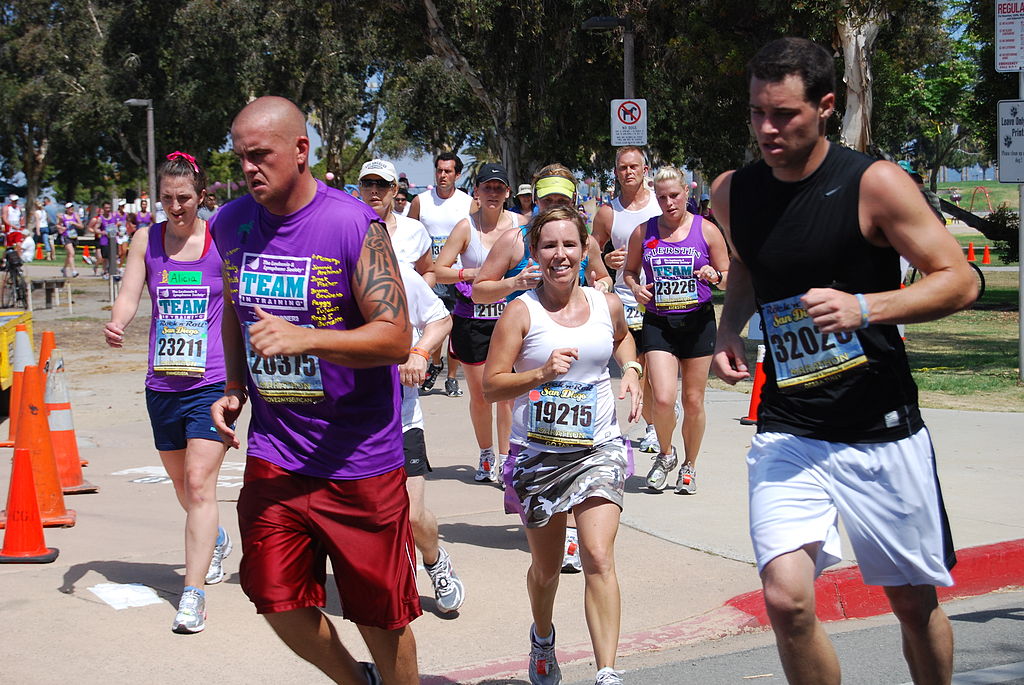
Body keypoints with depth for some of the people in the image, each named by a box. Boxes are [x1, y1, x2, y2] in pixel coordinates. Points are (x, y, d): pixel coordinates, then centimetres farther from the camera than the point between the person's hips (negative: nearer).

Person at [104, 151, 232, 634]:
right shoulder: (147, 240, 5)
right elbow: (129, 295, 0)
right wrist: (115, 325, -21)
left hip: (212, 381, -4)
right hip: (162, 382, 4)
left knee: (199, 483, -12)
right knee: (180, 480, 20)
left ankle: (193, 594, -8)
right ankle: (215, 540, 49)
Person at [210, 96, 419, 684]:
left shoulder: (355, 225, -14)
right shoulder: (232, 224, 3)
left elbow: (396, 339, -18)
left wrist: (303, 339, -31)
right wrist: (235, 389, 6)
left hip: (358, 454, -4)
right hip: (274, 452, 5)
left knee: (379, 612, 5)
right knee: (277, 599, 4)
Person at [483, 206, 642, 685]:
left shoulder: (607, 305, 3)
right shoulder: (521, 312, -7)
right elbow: (491, 385, -9)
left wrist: (631, 369, 9)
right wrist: (541, 374, -24)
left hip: (598, 449, 1)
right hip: (538, 453, -1)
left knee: (599, 559, -15)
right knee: (546, 568, 14)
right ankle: (543, 638, 45)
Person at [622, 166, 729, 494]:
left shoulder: (706, 230, 1)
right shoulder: (643, 232, 4)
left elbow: (729, 279, 6)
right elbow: (629, 271, 17)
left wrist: (715, 276, -16)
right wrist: (635, 288, -4)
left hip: (698, 322, 0)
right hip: (658, 323, 0)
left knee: (693, 402, 6)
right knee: (662, 399, -14)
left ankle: (689, 466, 26)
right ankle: (665, 455, 15)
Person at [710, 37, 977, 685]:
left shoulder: (875, 183, -11)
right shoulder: (732, 192, 3)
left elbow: (959, 281, -9)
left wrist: (863, 307, -24)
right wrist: (729, 330, 4)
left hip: (883, 431, -2)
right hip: (787, 432, 2)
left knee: (914, 602, 11)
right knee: (787, 600, -16)